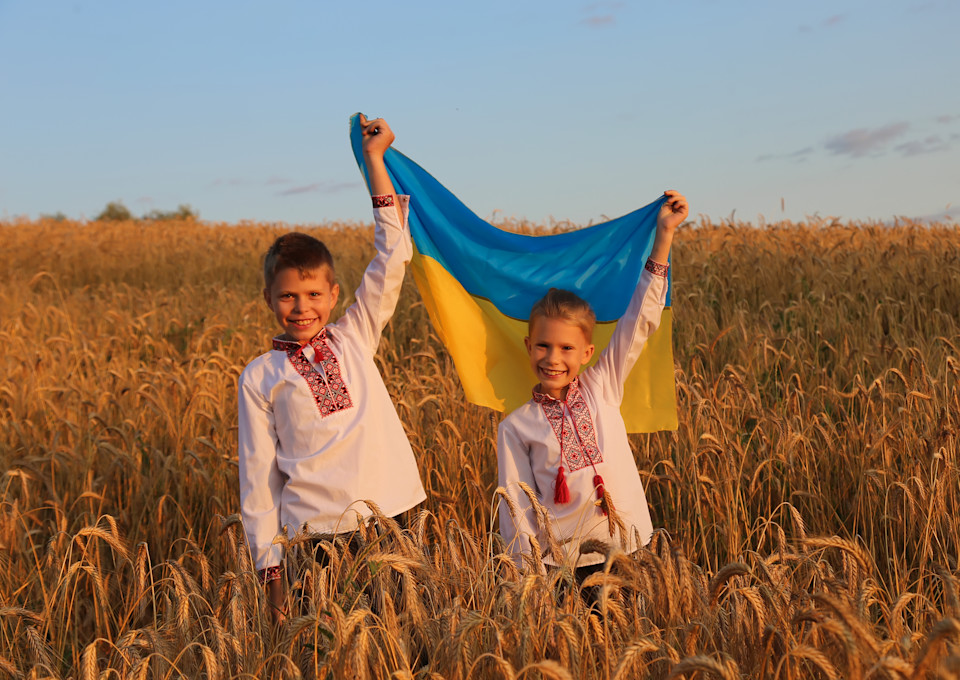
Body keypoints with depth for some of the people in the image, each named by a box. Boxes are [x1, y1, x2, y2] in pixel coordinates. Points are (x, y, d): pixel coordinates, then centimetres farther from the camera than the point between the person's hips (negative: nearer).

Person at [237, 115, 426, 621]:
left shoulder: (354, 339, 11)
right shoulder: (259, 378, 6)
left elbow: (391, 257, 7)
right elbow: (258, 475, 6)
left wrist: (374, 158, 8)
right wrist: (271, 570, 1)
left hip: (394, 518, 2)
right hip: (314, 532, -2)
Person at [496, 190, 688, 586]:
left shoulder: (602, 388, 5)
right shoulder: (515, 427, 1)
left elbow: (640, 321, 3)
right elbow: (516, 509, -1)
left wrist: (664, 235, 1)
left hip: (626, 552, 2)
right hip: (560, 564, -2)